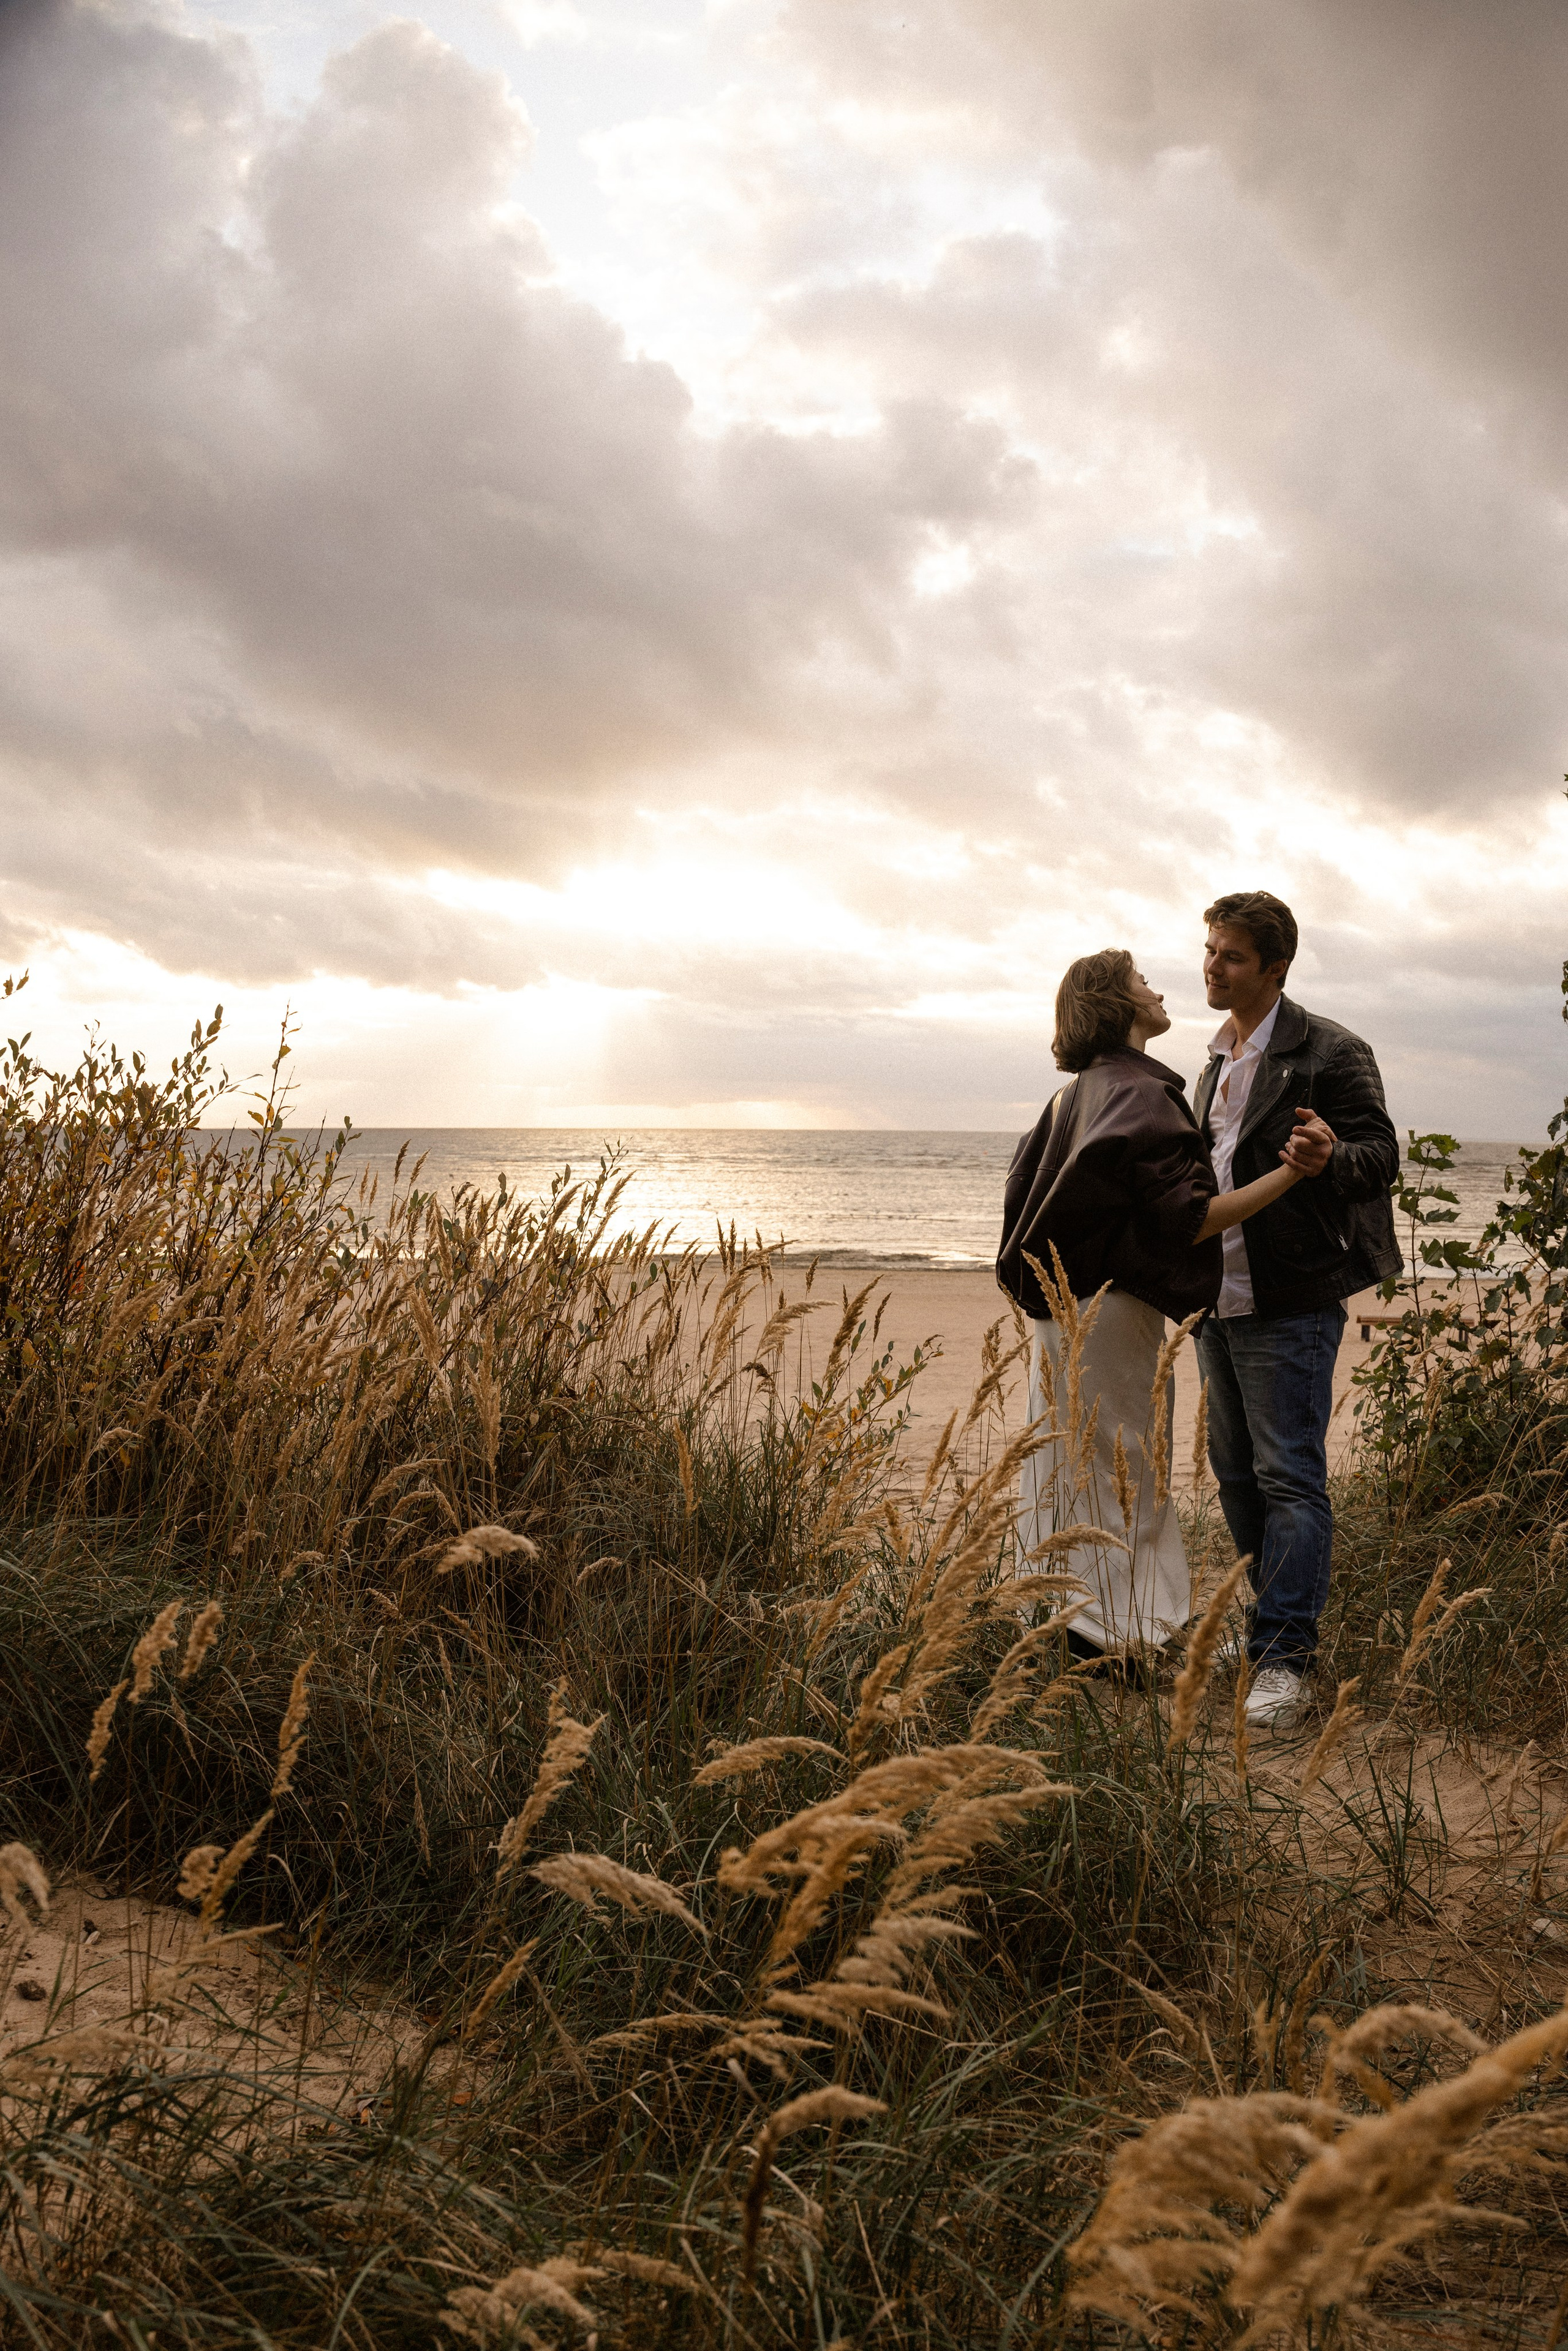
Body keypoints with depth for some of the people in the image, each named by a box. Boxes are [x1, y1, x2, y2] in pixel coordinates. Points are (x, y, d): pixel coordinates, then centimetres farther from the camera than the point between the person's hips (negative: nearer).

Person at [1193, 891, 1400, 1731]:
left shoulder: (1328, 1052, -9)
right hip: (1218, 1296, 8)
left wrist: (1330, 1157, -35)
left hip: (1290, 1302, -8)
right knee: (1235, 1473, 13)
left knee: (1289, 1476, -7)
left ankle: (1283, 1657, -3)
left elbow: (1381, 1153, -14)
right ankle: (1278, 1616, 26)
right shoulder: (1219, 1058, 17)